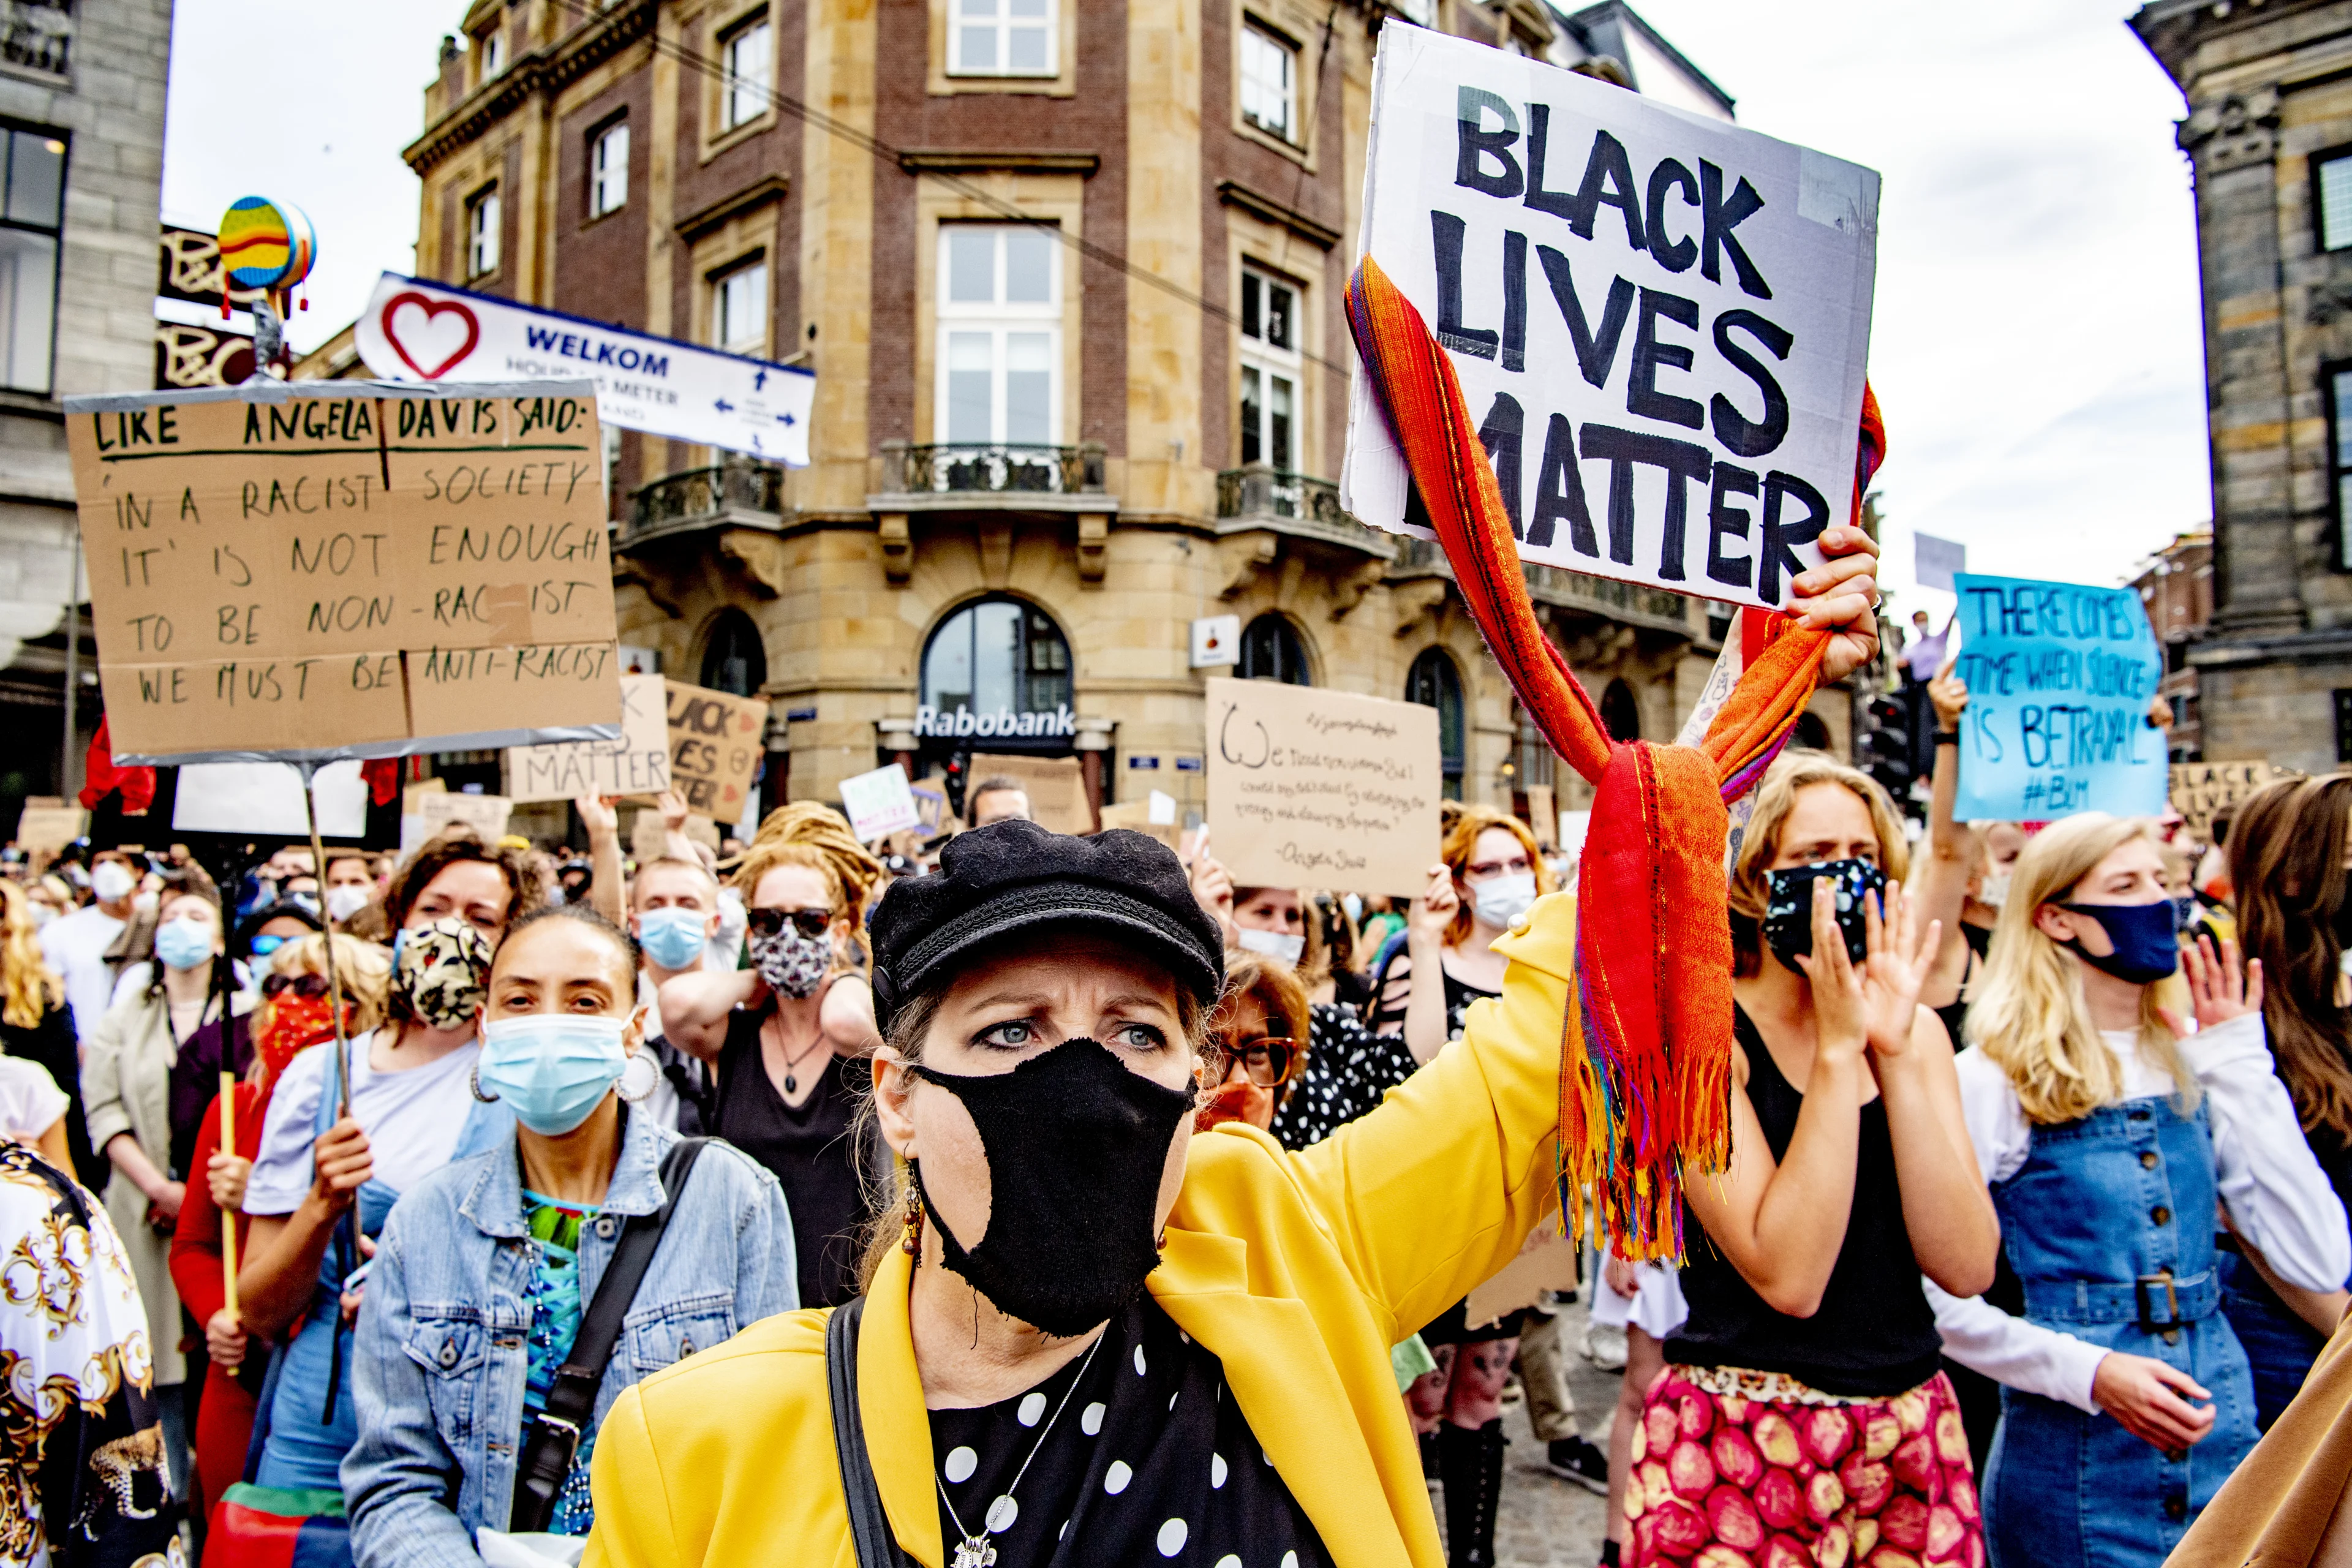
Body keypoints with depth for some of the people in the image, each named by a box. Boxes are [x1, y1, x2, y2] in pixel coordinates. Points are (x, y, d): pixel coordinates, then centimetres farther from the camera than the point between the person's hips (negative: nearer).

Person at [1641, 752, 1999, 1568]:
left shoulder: (1914, 1029, 3)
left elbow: (1965, 1266, -8)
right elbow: (1787, 1276, -22)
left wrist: (1897, 1051, -15)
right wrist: (1838, 1049, -20)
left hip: (1911, 1438, 5)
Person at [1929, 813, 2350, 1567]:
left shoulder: (2193, 1071, 6)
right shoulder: (1995, 1080, -11)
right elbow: (1936, 1296, -12)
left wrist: (2241, 1068, -6)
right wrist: (2086, 1371, -22)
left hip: (2222, 1449, 5)